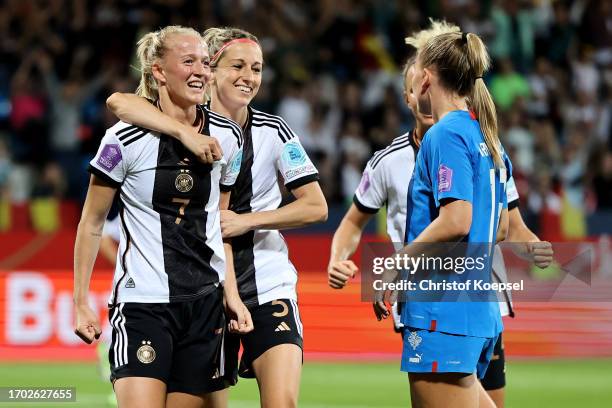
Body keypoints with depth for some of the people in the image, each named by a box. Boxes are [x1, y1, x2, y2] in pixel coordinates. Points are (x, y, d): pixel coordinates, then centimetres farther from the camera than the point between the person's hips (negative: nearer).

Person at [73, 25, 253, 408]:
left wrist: (231, 294, 12)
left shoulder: (226, 138, 5)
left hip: (204, 302, 5)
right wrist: (81, 302, 0)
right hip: (141, 304, -5)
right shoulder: (126, 140, -9)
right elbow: (92, 223, 0)